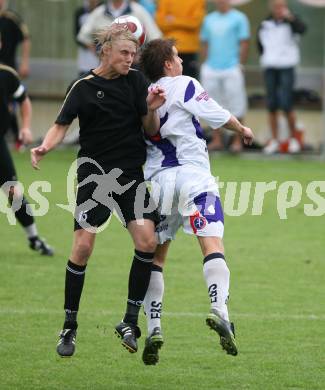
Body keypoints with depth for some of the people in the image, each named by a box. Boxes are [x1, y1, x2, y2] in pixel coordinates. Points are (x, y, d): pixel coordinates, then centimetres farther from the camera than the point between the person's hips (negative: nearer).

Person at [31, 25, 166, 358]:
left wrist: (152, 110, -14)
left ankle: (130, 321, -3)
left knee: (147, 240, -14)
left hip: (131, 174, 2)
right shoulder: (84, 87, -1)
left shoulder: (136, 81, 6)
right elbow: (62, 124, -4)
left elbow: (150, 130, 7)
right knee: (83, 246, -10)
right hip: (94, 174, -2)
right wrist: (44, 147, -24)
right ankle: (69, 327, 2)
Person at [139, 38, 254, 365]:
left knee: (154, 255, 12)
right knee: (212, 246, -13)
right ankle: (219, 310, -34)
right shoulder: (184, 86, 1)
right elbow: (217, 116, -2)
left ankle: (153, 327, 4)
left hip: (158, 179, 4)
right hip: (194, 175, -4)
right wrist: (242, 130, 14)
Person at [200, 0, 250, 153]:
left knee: (236, 106, -3)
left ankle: (237, 140, 4)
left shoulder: (239, 18, 2)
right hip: (211, 70, 4)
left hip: (232, 69, -4)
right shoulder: (209, 19, 16)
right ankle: (216, 139, 9)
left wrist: (240, 65, -8)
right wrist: (205, 64, 10)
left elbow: (244, 43, -1)